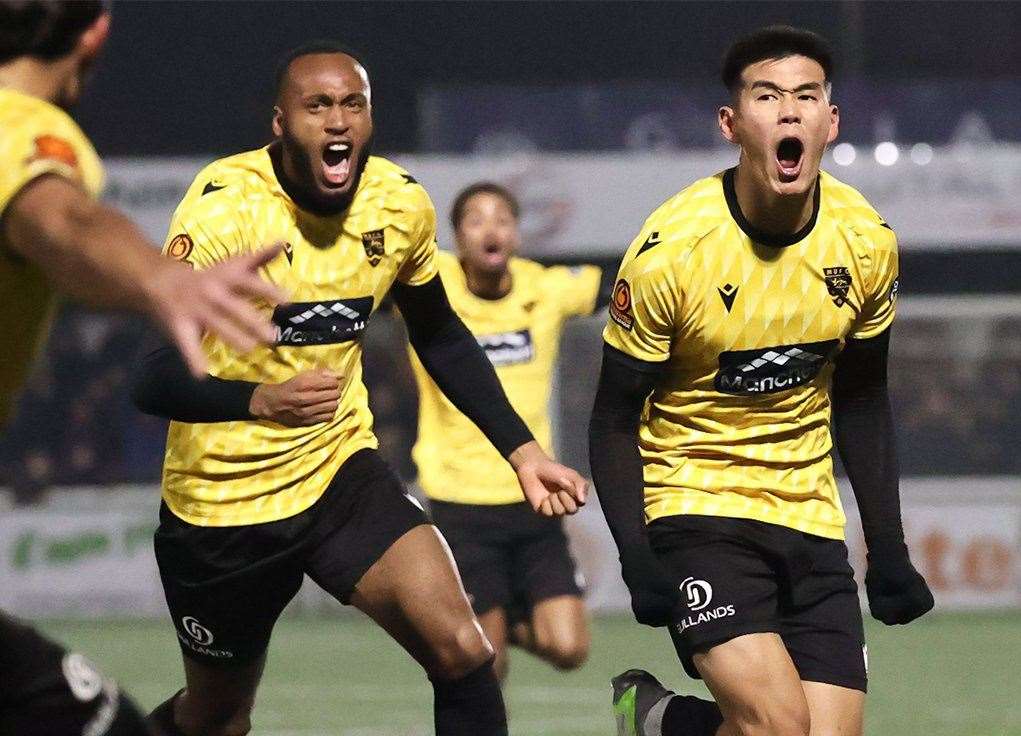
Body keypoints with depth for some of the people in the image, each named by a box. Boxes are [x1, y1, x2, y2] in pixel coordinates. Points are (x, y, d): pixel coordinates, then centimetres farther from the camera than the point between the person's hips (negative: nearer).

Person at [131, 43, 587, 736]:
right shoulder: (223, 209, -21)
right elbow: (152, 378, -27)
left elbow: (441, 338, 13)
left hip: (341, 471, 3)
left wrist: (522, 450, 6)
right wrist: (260, 401, -44)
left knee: (461, 648, -20)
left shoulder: (402, 204, -6)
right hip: (223, 498, -3)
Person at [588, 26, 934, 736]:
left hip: (811, 518, 5)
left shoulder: (867, 241, -2)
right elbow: (615, 418, -7)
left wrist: (889, 549, 9)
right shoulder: (671, 249, -16)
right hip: (695, 506, -5)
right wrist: (637, 558, -18)